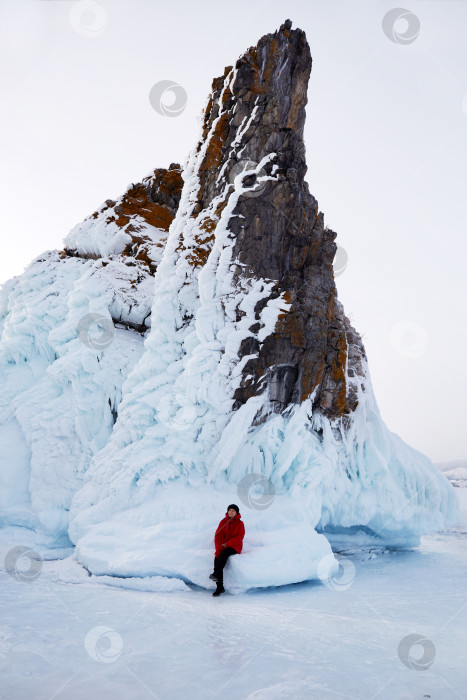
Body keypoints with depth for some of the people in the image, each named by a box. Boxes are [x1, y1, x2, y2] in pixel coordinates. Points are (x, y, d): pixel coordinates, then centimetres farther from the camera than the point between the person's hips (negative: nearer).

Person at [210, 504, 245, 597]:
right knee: (217, 558, -24)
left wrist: (227, 544, -18)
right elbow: (218, 535, 5)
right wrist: (218, 547, -11)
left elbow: (239, 537, -10)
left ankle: (216, 574, -43)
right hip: (223, 546, 3)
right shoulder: (223, 521, 8)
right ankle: (220, 587, -25)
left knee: (225, 552, -36)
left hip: (235, 546, -3)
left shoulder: (239, 523, -1)